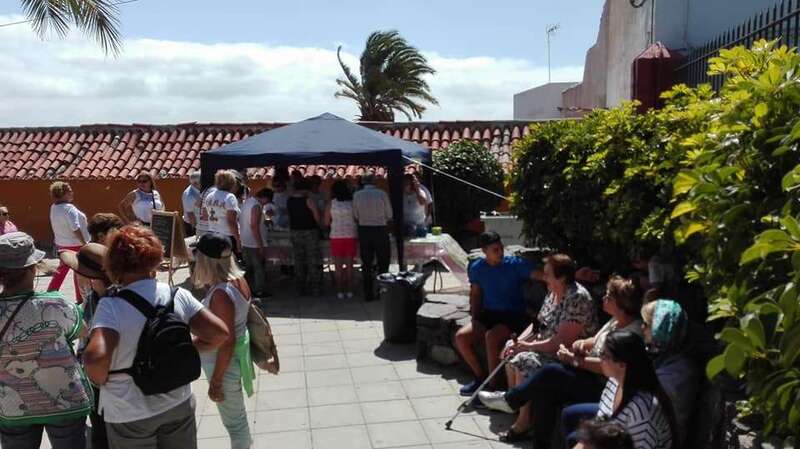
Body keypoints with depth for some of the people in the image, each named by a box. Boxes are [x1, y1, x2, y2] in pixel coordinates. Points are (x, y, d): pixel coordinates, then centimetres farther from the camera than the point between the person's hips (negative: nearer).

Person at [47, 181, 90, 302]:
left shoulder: (54, 207, 4)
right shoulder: (69, 208, -22)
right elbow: (75, 229, -25)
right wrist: (84, 243, -20)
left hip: (61, 244, 8)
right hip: (75, 245, -8)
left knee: (62, 269, 21)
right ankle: (81, 298, 14)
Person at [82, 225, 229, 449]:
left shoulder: (111, 306, -21)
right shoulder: (179, 296, -10)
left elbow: (95, 358, -33)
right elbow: (219, 333, -10)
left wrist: (103, 381, -12)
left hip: (129, 415, -3)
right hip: (178, 404, 3)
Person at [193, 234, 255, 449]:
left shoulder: (221, 294, -30)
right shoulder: (239, 279, -5)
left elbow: (227, 343, -25)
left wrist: (215, 381, -17)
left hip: (224, 362, -9)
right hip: (238, 354, 9)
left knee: (233, 420, 11)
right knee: (236, 414, 28)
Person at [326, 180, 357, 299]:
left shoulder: (331, 204, -3)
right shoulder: (353, 203, -3)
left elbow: (326, 222, 1)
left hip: (336, 236, -1)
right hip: (351, 236, 1)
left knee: (338, 266, 7)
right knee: (349, 265, 9)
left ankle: (340, 291, 7)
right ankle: (349, 291, 10)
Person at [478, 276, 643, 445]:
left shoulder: (633, 331, -19)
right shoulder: (616, 321, 12)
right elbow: (596, 341, 22)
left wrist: (575, 360, -21)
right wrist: (582, 343, -2)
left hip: (602, 388, -9)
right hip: (591, 376, 9)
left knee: (550, 372, -19)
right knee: (545, 391, -13)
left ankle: (509, 399, 2)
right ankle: (540, 443, -6)